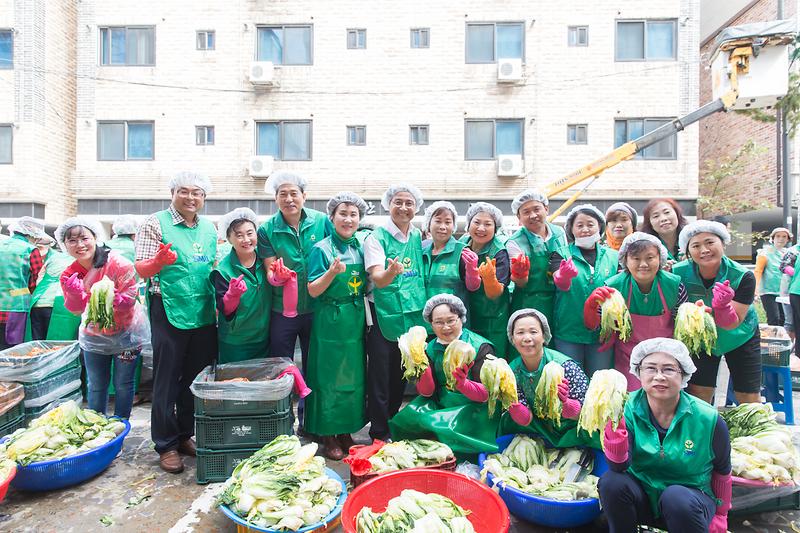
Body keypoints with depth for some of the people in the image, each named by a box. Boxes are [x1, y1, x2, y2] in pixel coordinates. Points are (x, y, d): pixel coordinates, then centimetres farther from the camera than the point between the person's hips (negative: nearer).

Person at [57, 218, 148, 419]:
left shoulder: (118, 263, -21)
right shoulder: (69, 274, -5)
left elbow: (130, 298, -20)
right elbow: (76, 310, -1)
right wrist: (74, 294, -20)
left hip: (126, 333, -4)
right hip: (94, 336, 4)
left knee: (123, 385, 6)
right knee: (96, 386, 15)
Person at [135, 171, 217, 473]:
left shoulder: (209, 228, 13)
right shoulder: (156, 223, -2)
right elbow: (141, 269, -6)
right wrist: (158, 262, -27)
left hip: (203, 314, 5)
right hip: (169, 312, -5)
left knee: (196, 379, 13)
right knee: (167, 380, 4)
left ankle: (186, 435, 30)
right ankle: (166, 445, 18)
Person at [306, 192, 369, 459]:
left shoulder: (360, 248, 8)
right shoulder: (322, 249, -7)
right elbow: (313, 290, -11)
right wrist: (333, 271, -25)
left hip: (356, 320, 5)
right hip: (330, 322, -5)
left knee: (353, 376, 11)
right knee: (329, 377, 3)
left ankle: (346, 431, 27)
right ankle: (328, 435, 19)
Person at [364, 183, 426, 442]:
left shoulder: (418, 236, 8)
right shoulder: (377, 237, -9)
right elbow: (377, 280, -20)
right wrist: (391, 272, -41)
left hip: (412, 315, 6)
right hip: (383, 316, -5)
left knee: (401, 376, 17)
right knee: (380, 377, 2)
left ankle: (392, 427, 36)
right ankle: (379, 433, 19)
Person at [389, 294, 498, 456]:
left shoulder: (481, 347, -11)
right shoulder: (431, 348, 2)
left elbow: (485, 394, -16)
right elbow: (426, 392, -3)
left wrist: (462, 383, -36)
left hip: (474, 409, -4)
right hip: (440, 406, 4)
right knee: (412, 416, -20)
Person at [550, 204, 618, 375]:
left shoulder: (613, 256, 6)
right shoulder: (562, 254, 0)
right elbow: (562, 285, -18)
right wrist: (564, 277, -41)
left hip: (602, 335, 2)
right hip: (568, 334, -2)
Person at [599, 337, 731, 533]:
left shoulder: (709, 419, -15)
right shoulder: (628, 408, -16)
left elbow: (722, 471, 3)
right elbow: (618, 466, -27)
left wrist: (720, 516, 14)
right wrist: (615, 423, -44)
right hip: (642, 497, 1)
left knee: (676, 497, -33)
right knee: (612, 481, -28)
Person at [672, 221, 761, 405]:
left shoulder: (743, 277, -25)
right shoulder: (678, 273, -24)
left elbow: (732, 324, -26)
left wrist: (722, 305, -44)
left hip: (740, 338, 0)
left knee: (749, 401, 8)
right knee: (697, 400, 0)